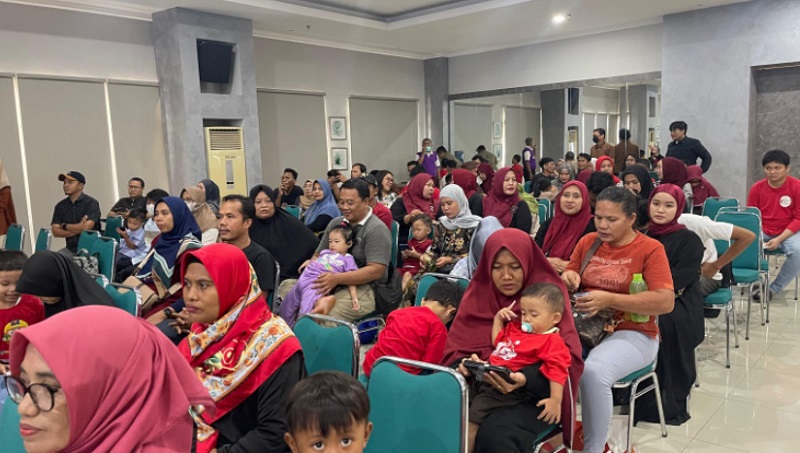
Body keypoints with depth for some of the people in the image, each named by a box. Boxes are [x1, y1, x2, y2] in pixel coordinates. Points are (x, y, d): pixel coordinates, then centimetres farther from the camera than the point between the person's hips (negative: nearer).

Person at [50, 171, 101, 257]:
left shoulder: (91, 203, -4)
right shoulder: (60, 206, 11)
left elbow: (87, 227, -15)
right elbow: (56, 232, 2)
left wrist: (64, 226, -1)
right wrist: (78, 229, -12)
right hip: (70, 249, 5)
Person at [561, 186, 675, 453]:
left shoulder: (650, 249, -6)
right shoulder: (588, 242, 9)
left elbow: (666, 302, -15)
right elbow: (569, 279, 19)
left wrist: (609, 299, -23)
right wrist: (567, 279, -7)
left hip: (632, 334, -4)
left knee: (593, 371, -35)